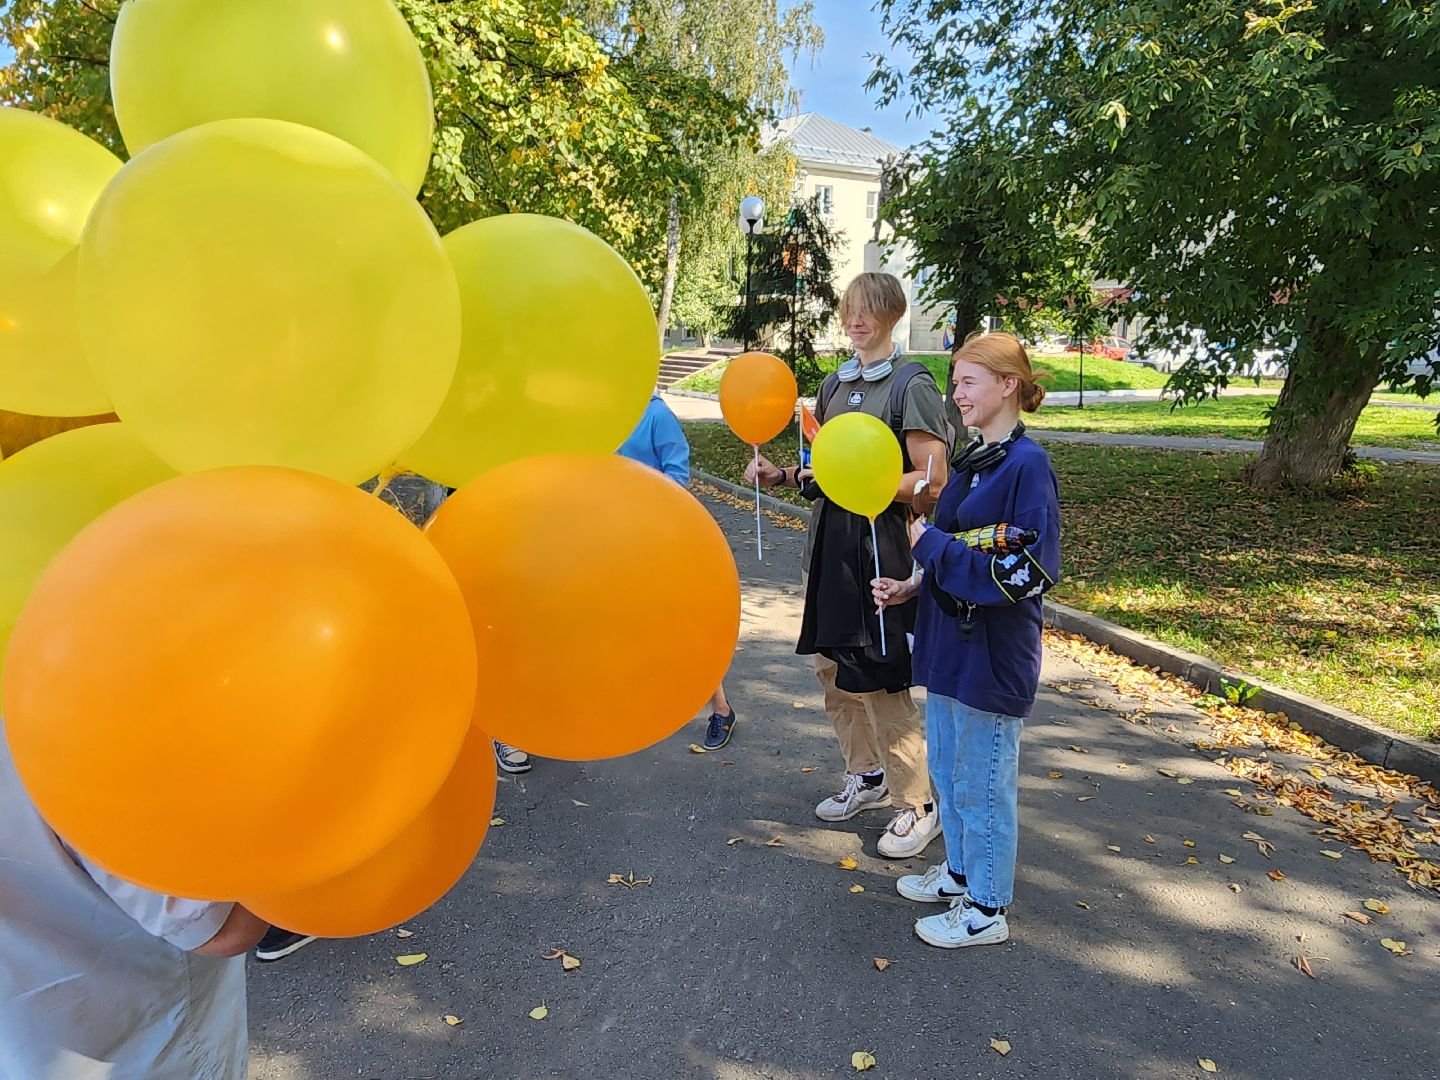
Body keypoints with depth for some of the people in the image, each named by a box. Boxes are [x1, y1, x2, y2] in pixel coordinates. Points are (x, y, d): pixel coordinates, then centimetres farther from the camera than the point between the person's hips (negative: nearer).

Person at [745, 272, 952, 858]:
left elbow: (930, 484, -14)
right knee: (831, 666, 14)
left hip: (879, 545, -7)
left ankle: (918, 805, 15)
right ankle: (867, 775, 33)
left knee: (879, 681, -3)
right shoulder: (835, 383, 14)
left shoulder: (911, 384, -9)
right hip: (829, 539, 8)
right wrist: (783, 475, 3)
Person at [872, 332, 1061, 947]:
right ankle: (960, 870, 41)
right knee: (947, 768, 21)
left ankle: (986, 909, 25)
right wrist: (913, 587, 6)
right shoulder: (974, 459, 9)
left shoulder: (1027, 465, -18)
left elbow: (1025, 574, -23)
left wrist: (930, 545, -18)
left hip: (993, 658, -9)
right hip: (949, 644, 9)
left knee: (982, 781, 6)